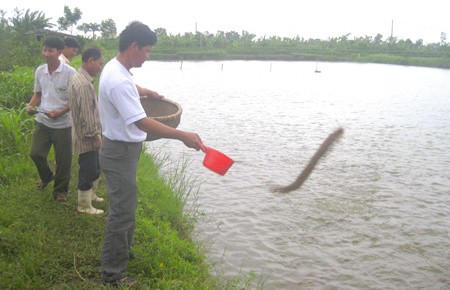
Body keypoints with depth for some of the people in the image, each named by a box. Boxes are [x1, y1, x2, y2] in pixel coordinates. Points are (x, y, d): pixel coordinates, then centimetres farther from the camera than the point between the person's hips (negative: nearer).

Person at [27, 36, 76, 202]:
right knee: (35, 153, 6)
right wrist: (31, 105, -7)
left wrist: (60, 112, -22)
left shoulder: (70, 73, -14)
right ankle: (47, 176, 37)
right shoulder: (39, 71, 1)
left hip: (62, 123, -4)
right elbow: (38, 94, 14)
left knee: (63, 159, 5)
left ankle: (60, 190, 25)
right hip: (42, 121, 4)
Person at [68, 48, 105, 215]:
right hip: (87, 136, -10)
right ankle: (84, 205, 18)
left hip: (88, 134, 10)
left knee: (95, 168, 23)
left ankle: (90, 195, 40)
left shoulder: (80, 77, 9)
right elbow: (86, 115, -25)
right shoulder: (83, 84, -25)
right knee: (88, 171, 3)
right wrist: (95, 136, -18)